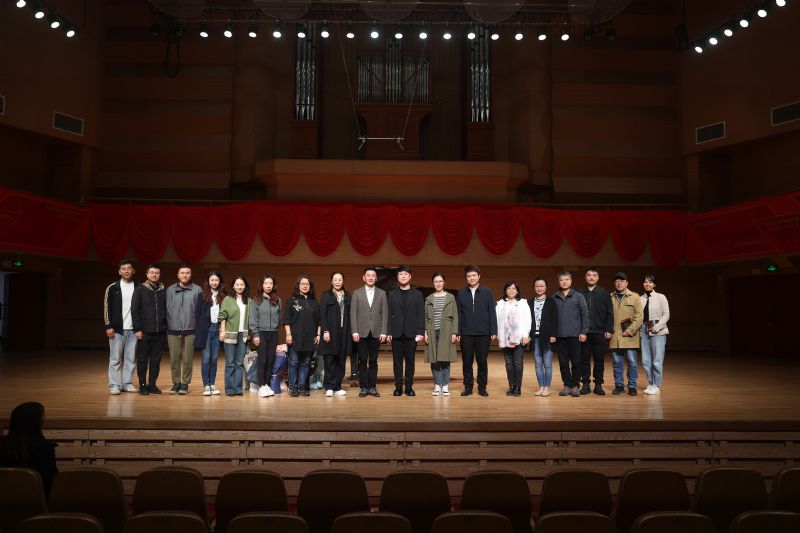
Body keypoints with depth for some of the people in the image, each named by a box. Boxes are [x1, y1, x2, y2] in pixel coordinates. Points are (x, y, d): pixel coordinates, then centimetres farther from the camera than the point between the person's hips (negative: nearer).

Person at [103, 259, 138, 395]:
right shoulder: (112, 288, 3)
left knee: (131, 358, 5)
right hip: (117, 328, -1)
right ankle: (114, 385, 10)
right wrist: (108, 326, -5)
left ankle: (128, 383, 14)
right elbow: (106, 308, 2)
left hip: (133, 329, 1)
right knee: (115, 358, 3)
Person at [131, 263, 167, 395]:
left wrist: (166, 326, 3)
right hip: (144, 332, -2)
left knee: (156, 360, 6)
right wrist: (137, 329, -8)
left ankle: (152, 384, 16)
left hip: (160, 332, 3)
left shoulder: (164, 291, 8)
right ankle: (142, 385, 14)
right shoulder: (140, 290, 0)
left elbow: (167, 310, 10)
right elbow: (134, 310, -3)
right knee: (142, 360, 4)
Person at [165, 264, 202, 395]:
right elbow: (167, 309, 7)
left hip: (190, 330, -1)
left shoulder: (197, 290, 2)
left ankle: (185, 383, 14)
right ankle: (176, 383, 17)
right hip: (173, 330, 2)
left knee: (187, 359, 3)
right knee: (174, 359, 5)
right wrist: (167, 326, 2)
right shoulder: (170, 290, 7)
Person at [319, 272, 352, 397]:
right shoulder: (326, 295, 3)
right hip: (331, 332, -3)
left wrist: (350, 332, 3)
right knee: (329, 360, -2)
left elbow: (349, 315, 10)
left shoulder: (347, 296, 13)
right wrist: (325, 331, -12)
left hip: (344, 333, 3)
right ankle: (329, 387, 4)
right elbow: (322, 315, -3)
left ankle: (337, 387, 11)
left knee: (341, 361, 5)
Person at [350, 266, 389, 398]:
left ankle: (372, 387, 11)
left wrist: (383, 332, -4)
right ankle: (364, 387, 9)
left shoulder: (382, 293, 7)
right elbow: (353, 313, 1)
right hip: (362, 332, 0)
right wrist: (355, 332, -6)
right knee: (362, 361, 3)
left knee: (373, 361, 5)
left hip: (376, 332, 1)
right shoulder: (357, 293, 5)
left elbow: (385, 314, 3)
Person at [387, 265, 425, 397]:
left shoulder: (417, 294, 6)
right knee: (397, 361, 4)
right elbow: (389, 314, 5)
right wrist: (388, 332, -2)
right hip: (396, 332, 1)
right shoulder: (392, 294, 8)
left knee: (410, 361, 4)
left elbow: (421, 314, 1)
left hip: (411, 333, -1)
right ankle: (398, 387, 10)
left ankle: (409, 386, 11)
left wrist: (420, 332, -7)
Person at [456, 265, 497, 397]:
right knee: (467, 362, 6)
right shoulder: (461, 293, 5)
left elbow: (492, 313, 0)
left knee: (482, 361, 6)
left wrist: (493, 331, -5)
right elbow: (458, 314, 4)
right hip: (466, 334, 1)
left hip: (483, 333, -1)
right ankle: (468, 387, 16)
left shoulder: (487, 292, 2)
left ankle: (482, 387, 16)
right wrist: (457, 332, -1)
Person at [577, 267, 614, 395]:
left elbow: (609, 313, 4)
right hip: (583, 332, 0)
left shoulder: (604, 293, 6)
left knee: (599, 360, 5)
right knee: (584, 359, 4)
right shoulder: (579, 293, 5)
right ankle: (585, 384, 12)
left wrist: (609, 330, -3)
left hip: (600, 332, 0)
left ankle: (598, 385, 13)